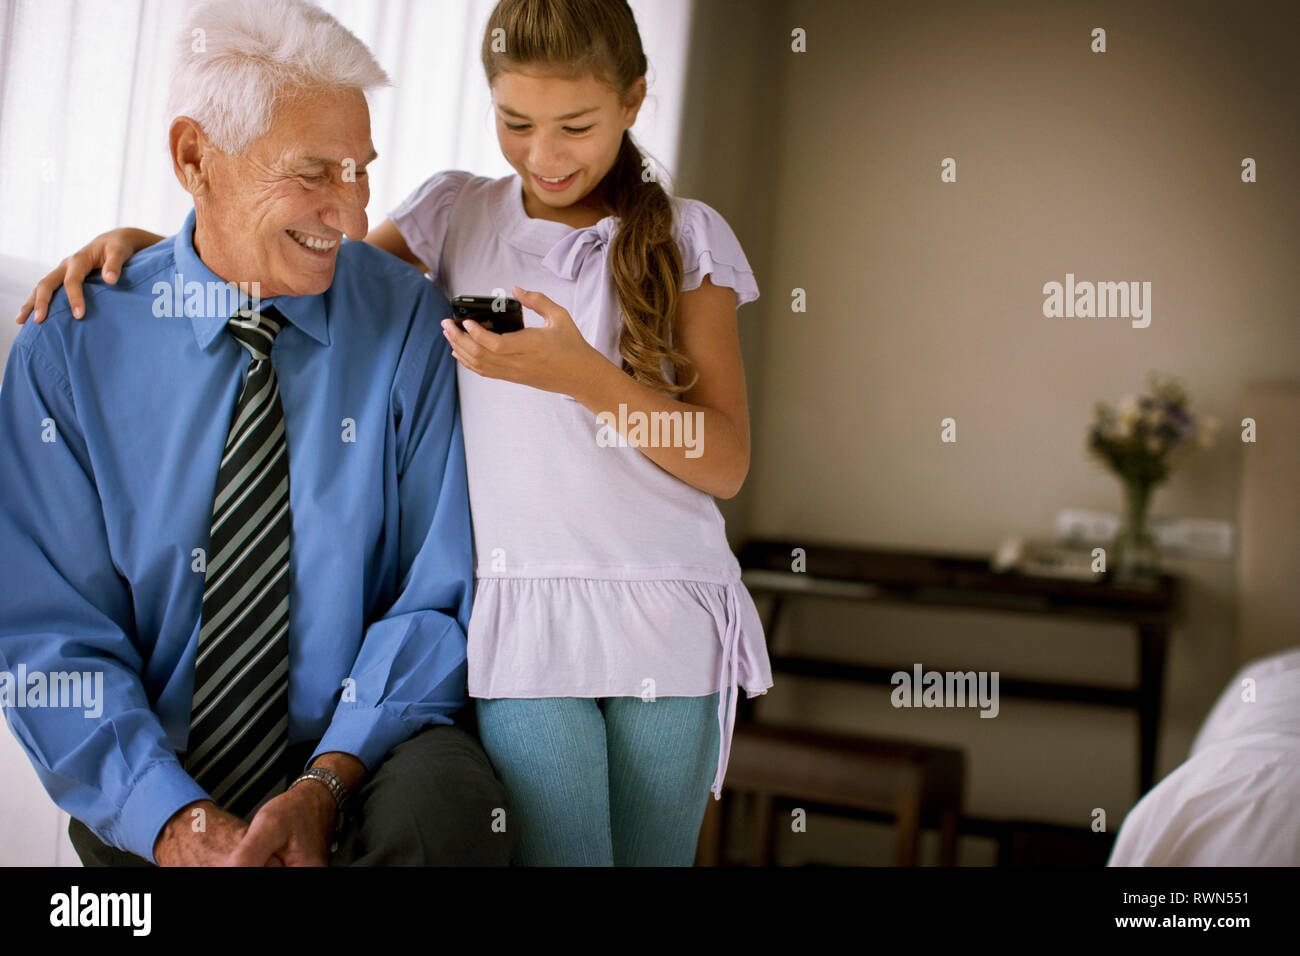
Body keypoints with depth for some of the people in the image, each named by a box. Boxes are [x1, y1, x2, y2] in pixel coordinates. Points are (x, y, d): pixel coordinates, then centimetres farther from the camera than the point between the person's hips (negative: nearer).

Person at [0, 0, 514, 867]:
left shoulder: (409, 323, -4)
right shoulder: (74, 346, -2)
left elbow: (442, 594, -4)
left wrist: (327, 783, -17)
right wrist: (171, 818, -18)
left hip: (372, 756, -1)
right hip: (156, 776, 2)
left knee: (447, 801, -30)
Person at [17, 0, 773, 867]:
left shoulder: (688, 237, 7)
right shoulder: (458, 213, 11)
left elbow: (725, 465, 0)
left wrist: (583, 373, -15)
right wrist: (142, 240, 0)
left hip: (668, 627, 1)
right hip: (519, 621, 0)